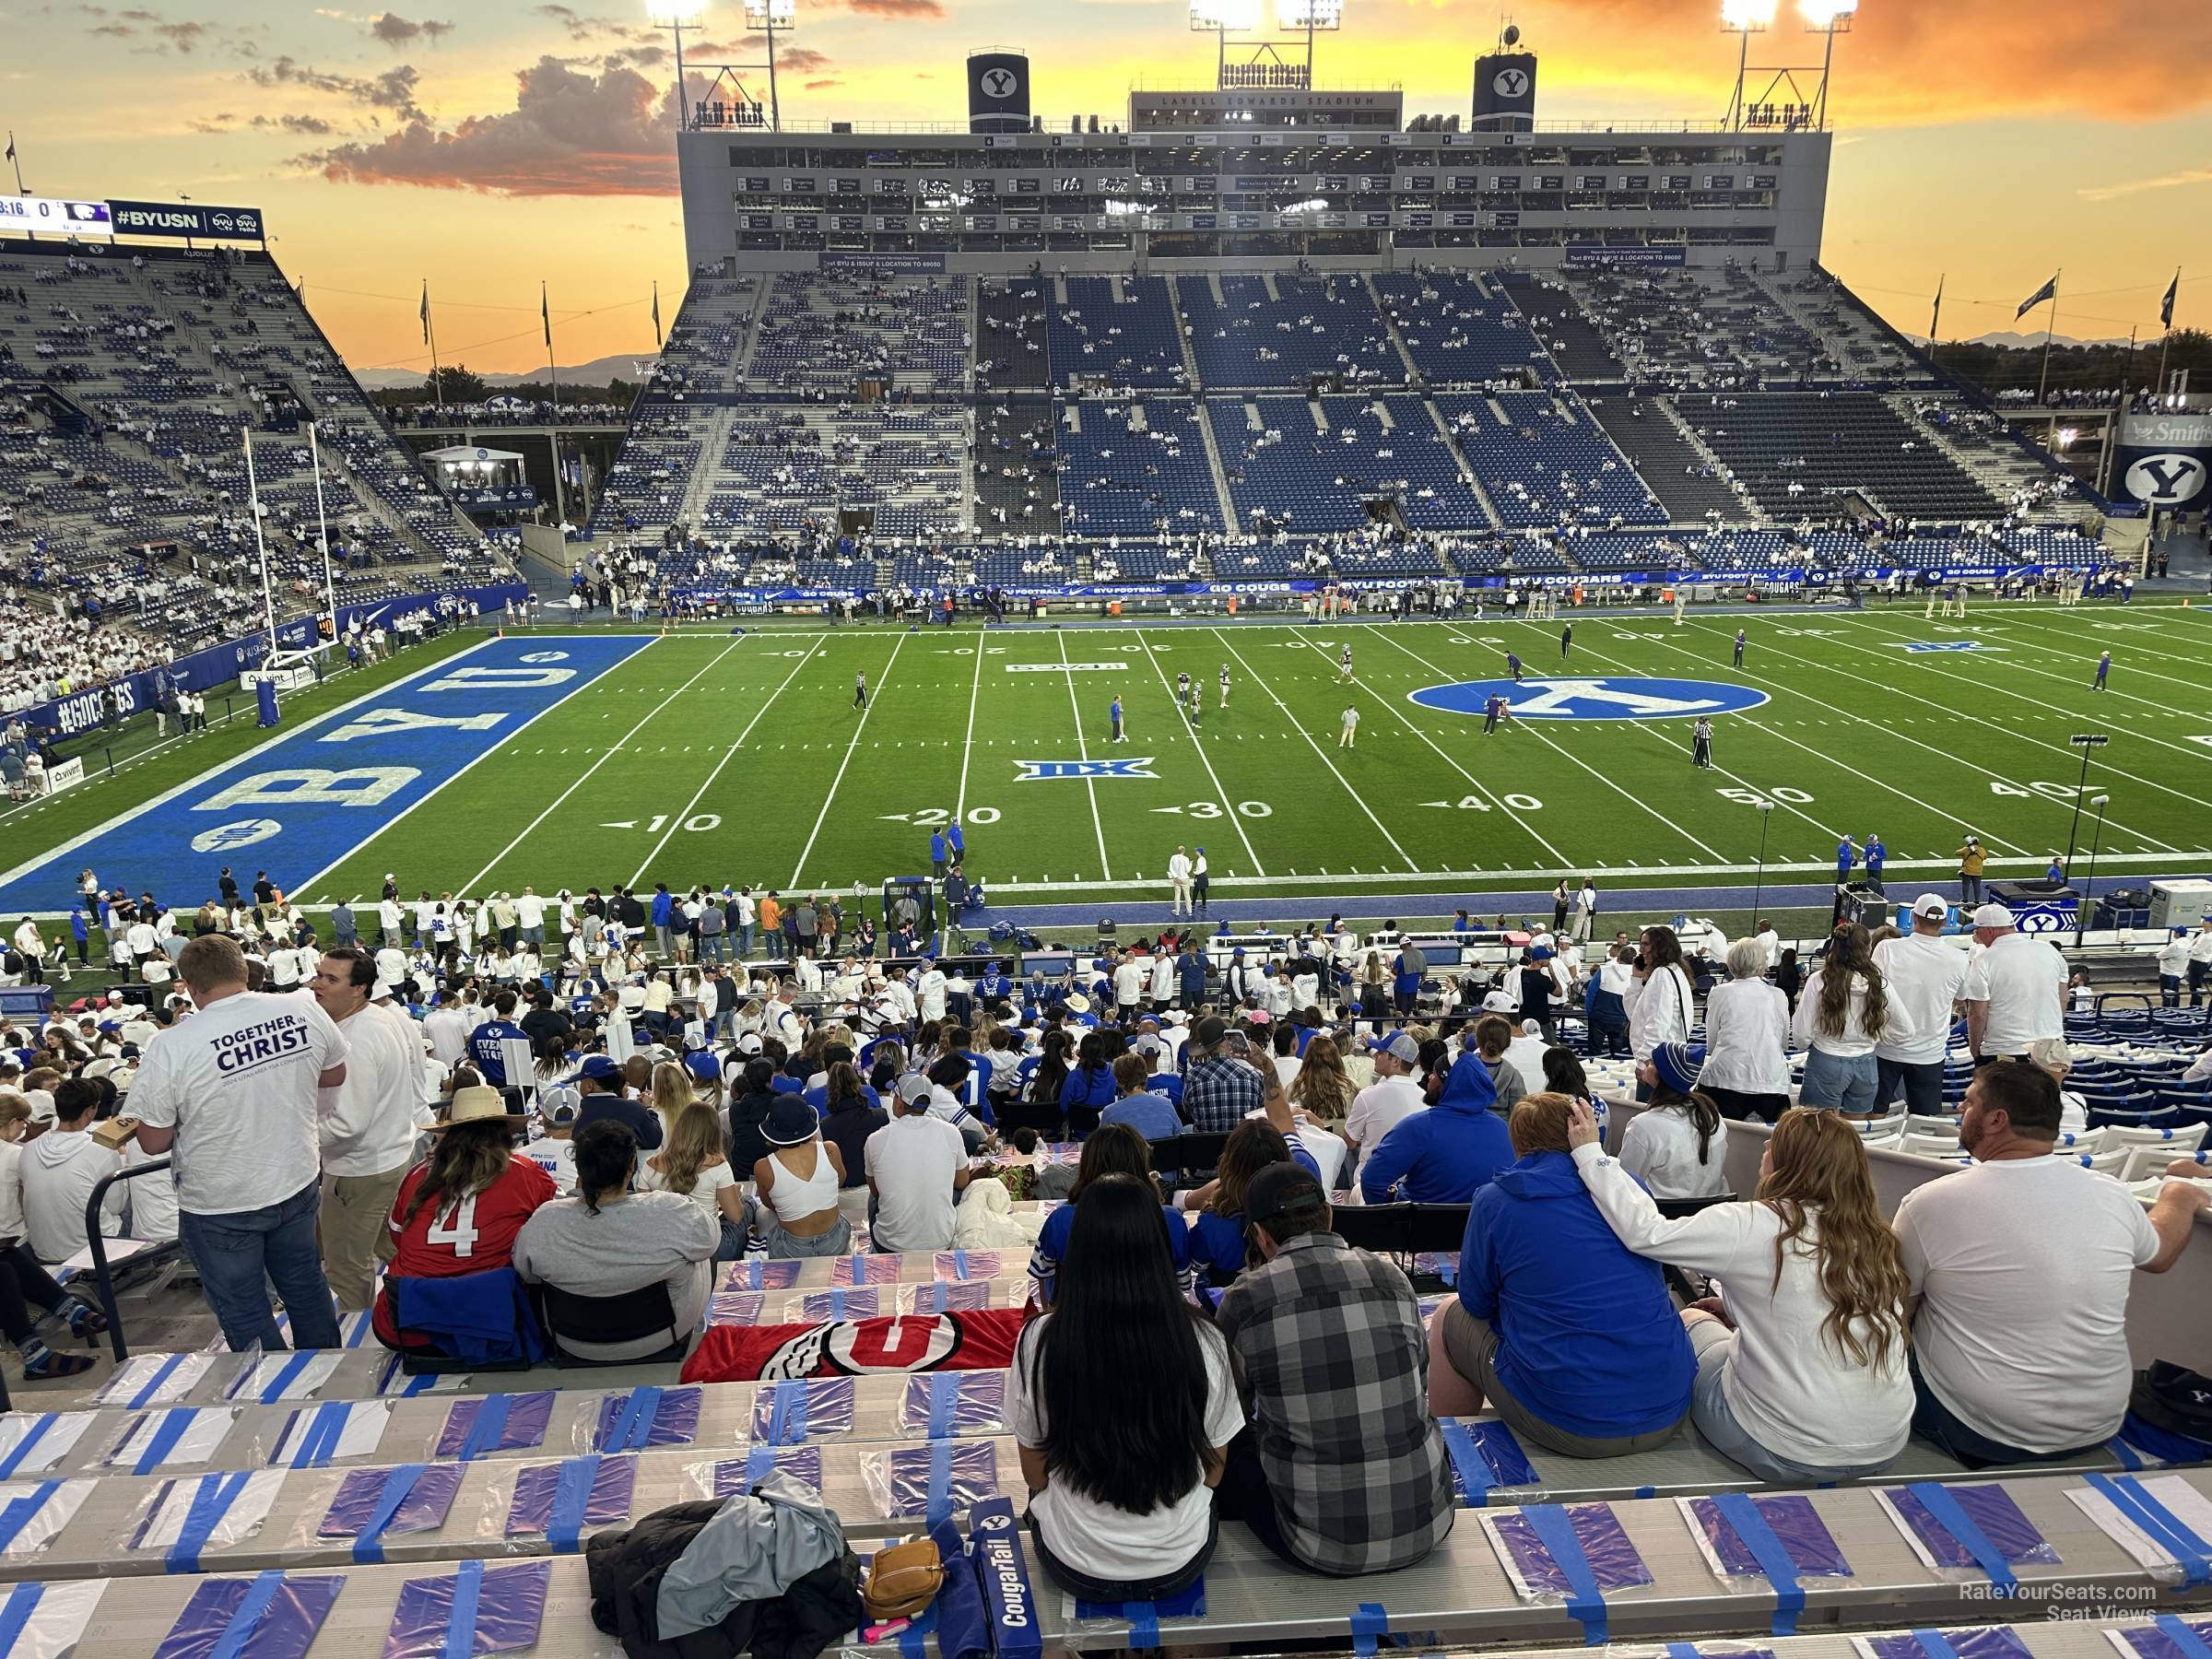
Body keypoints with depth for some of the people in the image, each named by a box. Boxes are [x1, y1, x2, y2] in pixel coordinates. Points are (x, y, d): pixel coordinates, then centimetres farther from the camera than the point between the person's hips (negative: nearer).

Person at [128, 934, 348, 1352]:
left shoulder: (169, 1048, -23)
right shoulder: (304, 1011, -13)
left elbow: (154, 1142, -13)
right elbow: (336, 1074, 5)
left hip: (220, 1210, -4)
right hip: (297, 1187, 4)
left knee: (245, 1317, 15)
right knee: (306, 1287, 24)